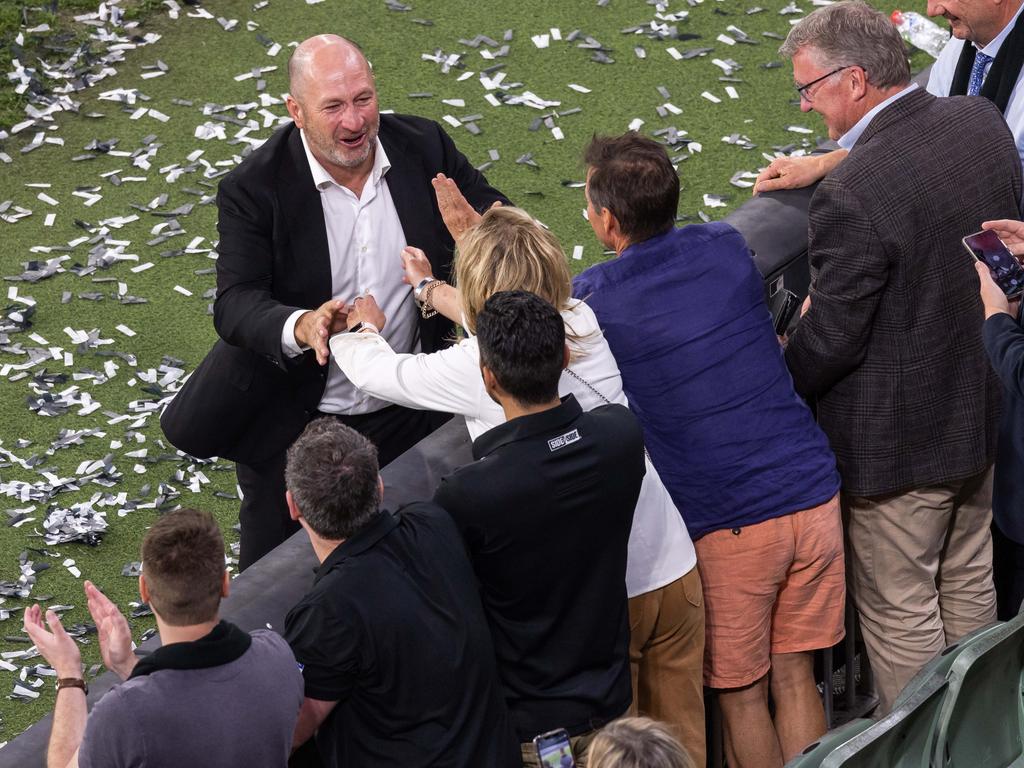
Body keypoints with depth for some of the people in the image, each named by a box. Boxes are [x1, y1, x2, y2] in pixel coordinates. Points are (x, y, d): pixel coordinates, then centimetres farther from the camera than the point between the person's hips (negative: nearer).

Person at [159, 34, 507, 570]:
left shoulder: (423, 147, -8)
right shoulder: (254, 189, -18)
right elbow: (234, 304, -24)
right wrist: (300, 326, -45)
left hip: (407, 418, 3)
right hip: (292, 430, -3)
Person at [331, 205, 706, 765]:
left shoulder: (473, 371, -15)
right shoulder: (582, 322, -1)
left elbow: (375, 371, 3)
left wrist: (363, 327, 27)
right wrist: (429, 289, 39)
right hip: (674, 568, 5)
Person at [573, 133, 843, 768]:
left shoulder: (594, 299, -9)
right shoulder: (729, 248, 4)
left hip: (728, 523, -4)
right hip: (813, 494, 4)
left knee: (741, 694, 12)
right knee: (795, 678, 16)